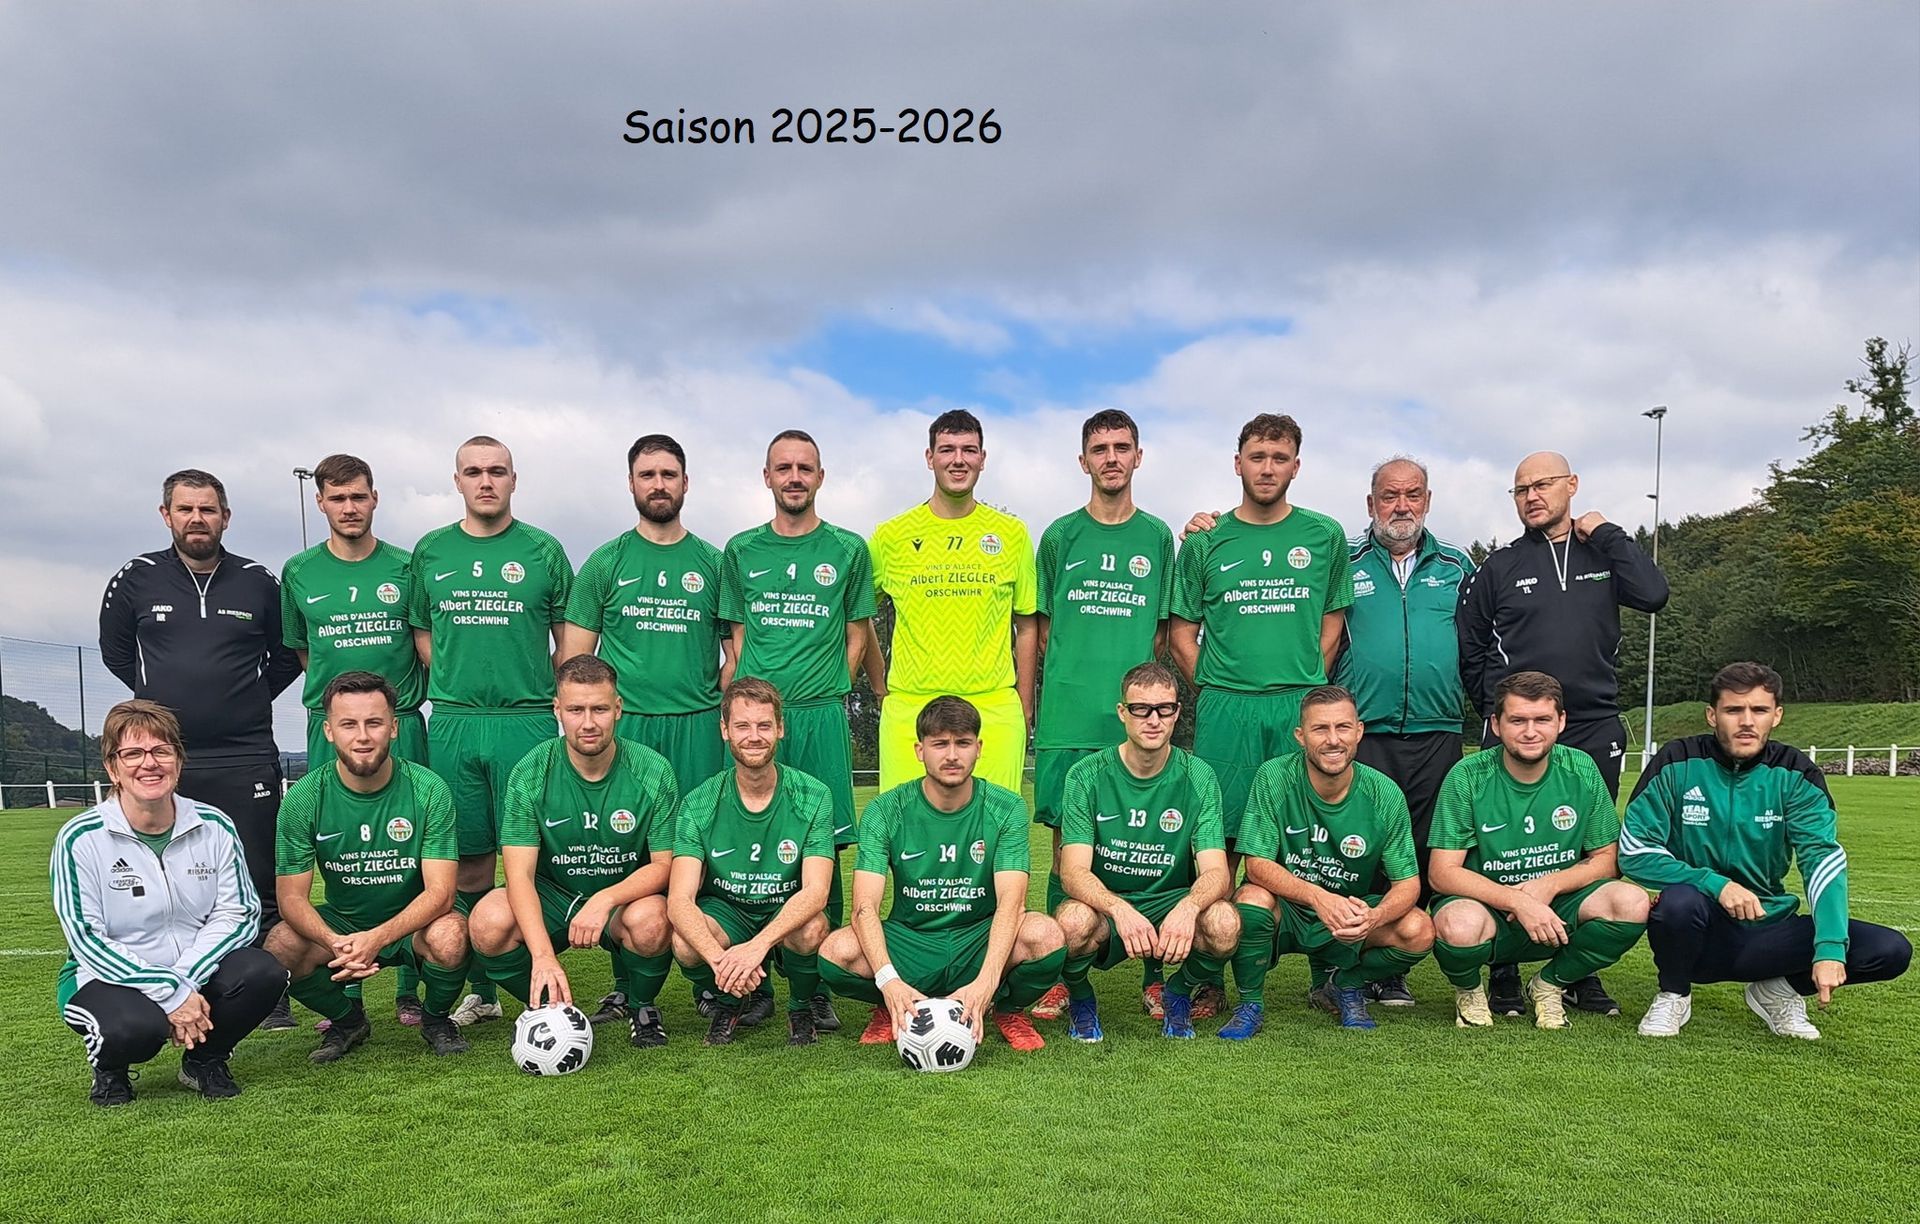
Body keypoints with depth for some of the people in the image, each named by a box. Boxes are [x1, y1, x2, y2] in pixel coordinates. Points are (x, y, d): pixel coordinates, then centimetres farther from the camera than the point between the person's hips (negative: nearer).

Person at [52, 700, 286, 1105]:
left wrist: (184, 980, -22)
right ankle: (109, 1069, 5)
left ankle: (205, 1059, 5)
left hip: (195, 971, 3)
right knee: (133, 1027, -36)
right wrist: (170, 994, -23)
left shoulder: (214, 826, -2)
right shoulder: (80, 839, -11)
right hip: (108, 977, -3)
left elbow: (238, 912, -6)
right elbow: (86, 938, -15)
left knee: (263, 974, -27)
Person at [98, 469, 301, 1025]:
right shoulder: (135, 580, 5)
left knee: (259, 884, 1)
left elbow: (288, 656, 17)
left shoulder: (259, 583, 5)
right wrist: (166, 699, 14)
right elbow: (115, 651, 18)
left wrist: (250, 698, 9)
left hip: (246, 760, -1)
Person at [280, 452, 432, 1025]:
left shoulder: (405, 567, 4)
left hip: (401, 725, -1)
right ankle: (345, 995, 13)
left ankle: (409, 990, 7)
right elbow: (301, 651, 18)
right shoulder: (299, 573, 9)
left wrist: (406, 695, 3)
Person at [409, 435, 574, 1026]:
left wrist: (541, 695, 1)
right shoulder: (430, 551, 11)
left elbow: (569, 641, 8)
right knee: (468, 861, 7)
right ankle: (480, 990, 18)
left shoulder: (543, 550, 5)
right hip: (451, 725, 2)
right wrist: (455, 685, 7)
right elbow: (422, 633, 17)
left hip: (527, 722, -2)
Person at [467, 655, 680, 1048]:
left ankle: (641, 1006, 0)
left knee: (650, 922, -35)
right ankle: (548, 1008, 1)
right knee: (489, 922, -29)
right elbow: (520, 874, -19)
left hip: (626, 897, -1)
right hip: (551, 897, 1)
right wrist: (542, 955, -35)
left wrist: (605, 899, -31)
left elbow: (664, 865, -10)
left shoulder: (653, 771, -13)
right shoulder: (530, 773, -12)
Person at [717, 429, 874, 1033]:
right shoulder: (741, 551, 12)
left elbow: (857, 634, 11)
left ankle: (816, 988, 9)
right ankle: (753, 982, 12)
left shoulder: (847, 550, 8)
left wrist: (828, 692, 0)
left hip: (820, 715, -1)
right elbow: (737, 636, 14)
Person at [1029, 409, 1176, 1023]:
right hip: (1068, 713, 0)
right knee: (1069, 836, 1)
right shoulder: (1061, 535, 9)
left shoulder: (1157, 536, 11)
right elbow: (1043, 626, 12)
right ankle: (1061, 976, 9)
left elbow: (1162, 629, 14)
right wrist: (1069, 682, 6)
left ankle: (1155, 976, 11)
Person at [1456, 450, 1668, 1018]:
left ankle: (1581, 975, 19)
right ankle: (1504, 976, 7)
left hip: (1595, 729, 2)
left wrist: (1605, 532, -5)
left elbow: (1654, 594, -10)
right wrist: (1494, 710, 3)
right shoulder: (1500, 565, 6)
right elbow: (1469, 646, 9)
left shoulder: (1605, 553, 10)